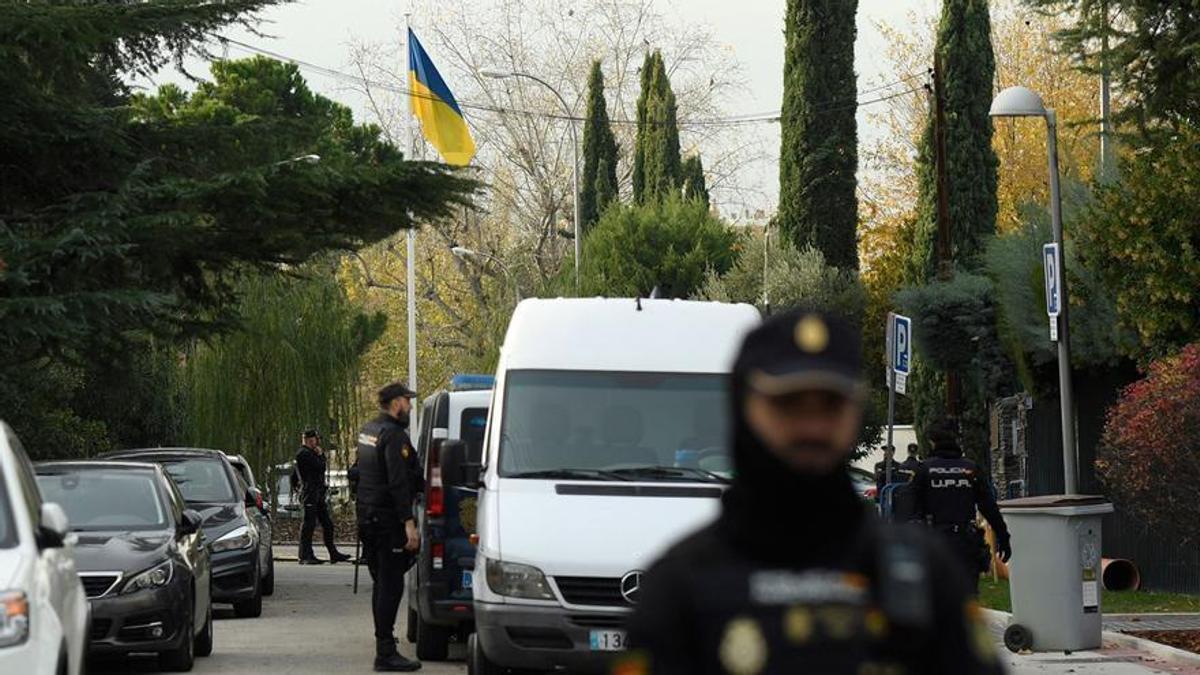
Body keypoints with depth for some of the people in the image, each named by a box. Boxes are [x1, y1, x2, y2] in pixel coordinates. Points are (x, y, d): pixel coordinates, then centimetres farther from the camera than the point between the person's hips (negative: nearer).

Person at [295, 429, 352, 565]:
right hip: (309, 493, -10)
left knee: (327, 523, 11)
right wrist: (320, 455, 1)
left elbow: (322, 466, 19)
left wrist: (321, 455, 4)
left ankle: (333, 553, 16)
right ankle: (305, 556, -5)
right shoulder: (303, 454, -11)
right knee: (309, 524, -8)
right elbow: (320, 466, -17)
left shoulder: (310, 453, 21)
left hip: (318, 494, 10)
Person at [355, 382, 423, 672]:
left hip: (367, 515, 10)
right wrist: (409, 523, -23)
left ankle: (383, 636, 26)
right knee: (390, 584, -9)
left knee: (382, 582, 18)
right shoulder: (394, 436, -16)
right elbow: (398, 483, -22)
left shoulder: (367, 431, 15)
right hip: (388, 519, -10)